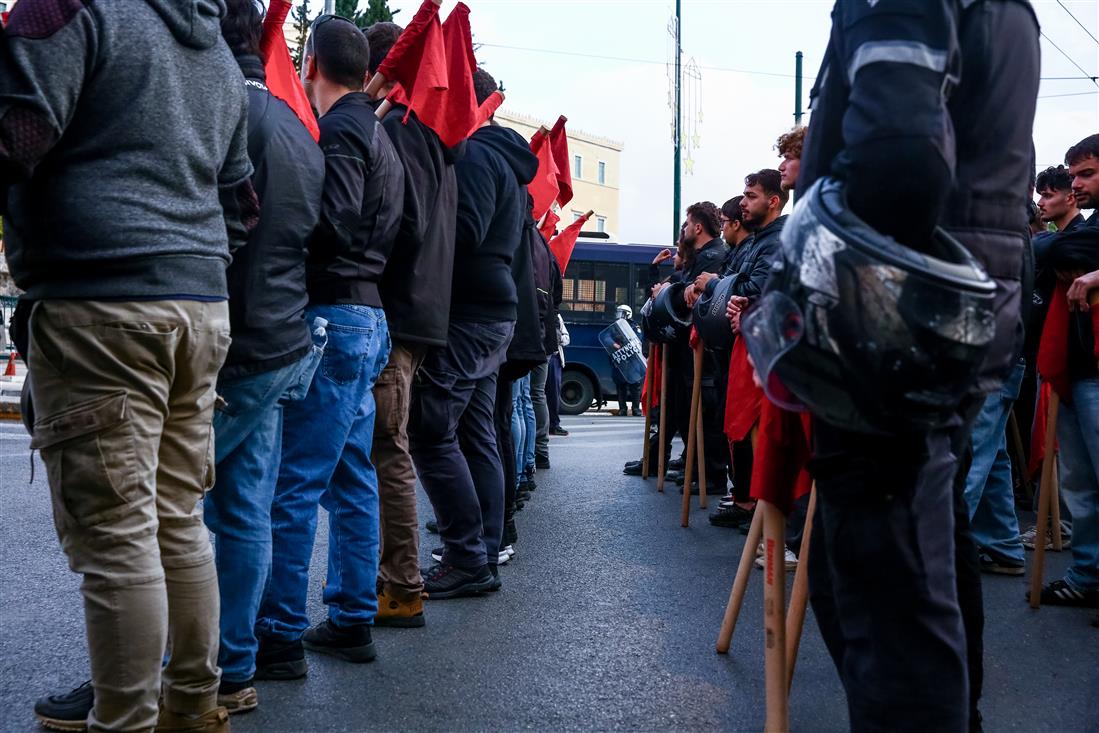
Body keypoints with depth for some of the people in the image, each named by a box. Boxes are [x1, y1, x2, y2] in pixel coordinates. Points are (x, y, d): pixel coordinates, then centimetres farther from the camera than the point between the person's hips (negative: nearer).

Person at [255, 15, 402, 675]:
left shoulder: (339, 131, -9)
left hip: (332, 316, -10)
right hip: (368, 317, 10)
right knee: (350, 479, 13)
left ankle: (281, 636, -4)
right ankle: (352, 621, 19)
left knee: (294, 485, -7)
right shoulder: (375, 131, 20)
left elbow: (332, 226, -21)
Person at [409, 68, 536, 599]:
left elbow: (463, 232, -23)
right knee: (476, 437, 10)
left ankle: (467, 559, -7)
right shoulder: (504, 160, 22)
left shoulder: (474, 156, -11)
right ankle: (485, 556, 14)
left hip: (465, 316, -10)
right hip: (494, 313, 10)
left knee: (432, 436, -8)